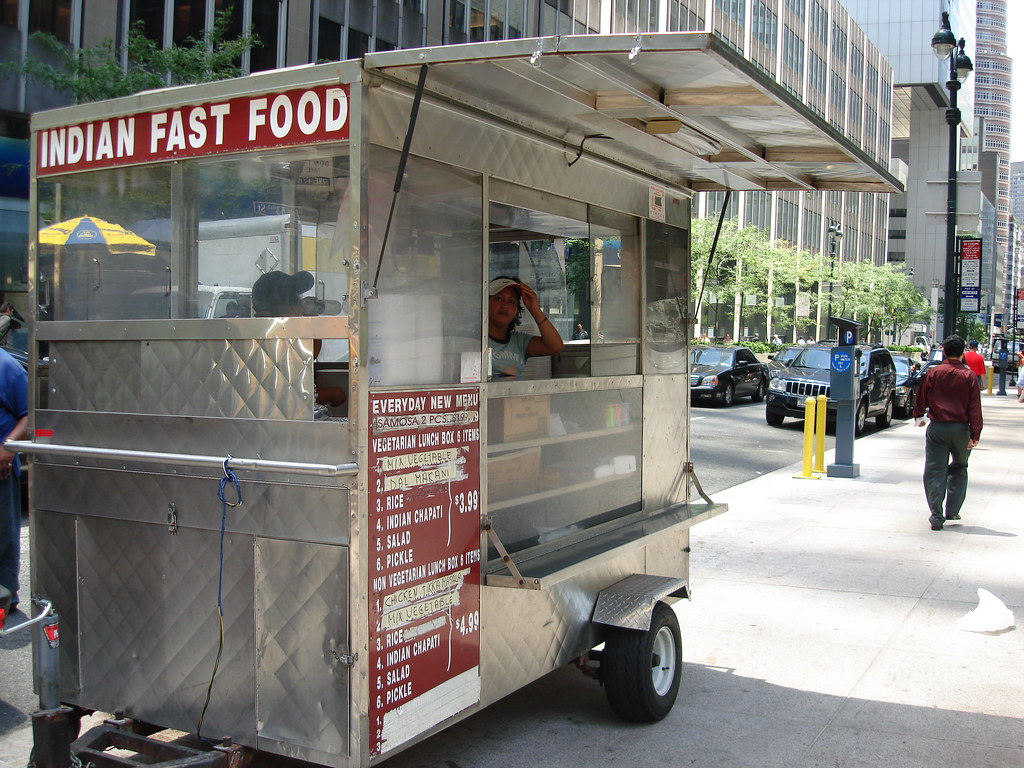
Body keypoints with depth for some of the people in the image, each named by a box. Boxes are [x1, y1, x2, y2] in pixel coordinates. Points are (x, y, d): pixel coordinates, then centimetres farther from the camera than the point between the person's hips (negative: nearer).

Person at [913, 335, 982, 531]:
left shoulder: (933, 373, -2)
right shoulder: (969, 376, -3)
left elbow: (921, 397, 6)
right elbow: (975, 408, -5)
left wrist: (919, 416, 25)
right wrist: (975, 435, -3)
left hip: (937, 427, 0)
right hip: (961, 428, 0)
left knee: (935, 471, 2)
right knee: (959, 469, 18)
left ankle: (936, 515, -4)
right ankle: (952, 511, 18)